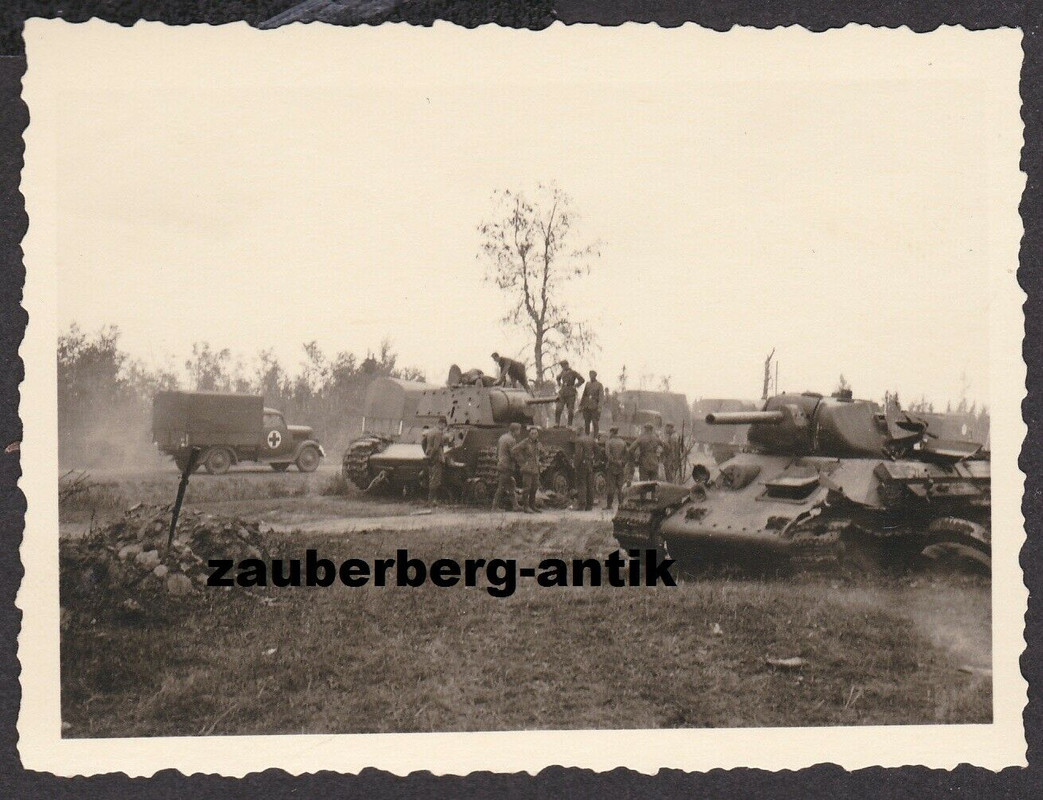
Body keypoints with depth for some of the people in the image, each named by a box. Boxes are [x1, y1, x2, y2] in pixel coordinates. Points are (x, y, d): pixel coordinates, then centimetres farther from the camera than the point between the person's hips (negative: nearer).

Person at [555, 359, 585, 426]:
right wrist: (559, 384, 19)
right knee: (558, 409, -4)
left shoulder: (573, 372, -7)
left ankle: (569, 425, 6)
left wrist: (575, 386, -9)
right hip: (562, 392, 5)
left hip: (570, 394, -5)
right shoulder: (562, 372, 11)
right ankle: (557, 424, 1)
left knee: (570, 410, -1)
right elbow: (558, 377, 34)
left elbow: (581, 380, -11)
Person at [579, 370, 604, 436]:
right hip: (587, 406, 5)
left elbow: (601, 396, -9)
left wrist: (599, 407, -19)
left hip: (595, 407, -5)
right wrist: (581, 405, 11)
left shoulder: (599, 385, -3)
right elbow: (584, 395, 15)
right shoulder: (587, 384, 12)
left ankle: (595, 437, 2)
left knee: (595, 423, -3)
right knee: (586, 422, 6)